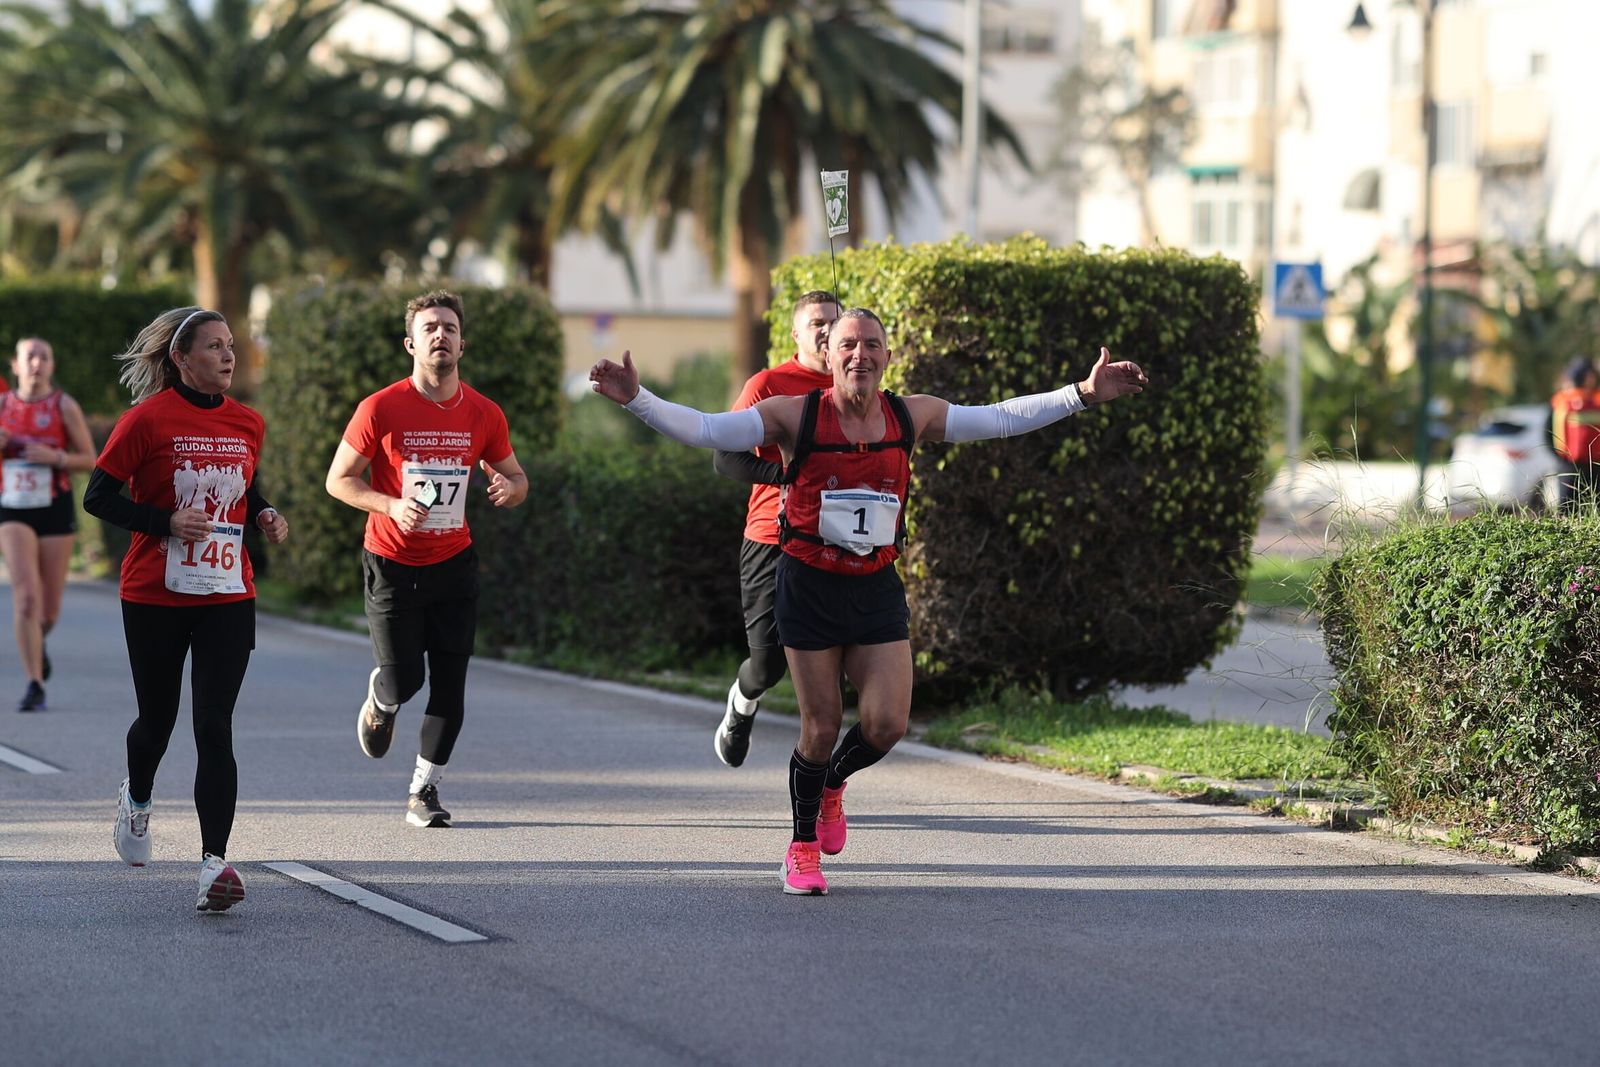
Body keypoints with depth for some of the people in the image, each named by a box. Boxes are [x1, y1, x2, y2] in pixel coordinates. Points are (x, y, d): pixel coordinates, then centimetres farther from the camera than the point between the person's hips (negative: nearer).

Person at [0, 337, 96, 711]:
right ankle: (35, 686, -15)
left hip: (56, 510, 0)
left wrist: (55, 457, -17)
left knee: (49, 609, 7)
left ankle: (38, 642, 45)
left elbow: (89, 459, 0)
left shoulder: (64, 406, -3)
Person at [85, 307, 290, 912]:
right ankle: (137, 799, 47)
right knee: (157, 721, 13)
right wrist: (167, 521, -18)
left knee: (214, 729, -9)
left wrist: (265, 517, 3)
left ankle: (214, 862, -15)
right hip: (155, 599, -2)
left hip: (228, 596, 2)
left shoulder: (248, 424, 6)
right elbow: (98, 496, -6)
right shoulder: (149, 419, -9)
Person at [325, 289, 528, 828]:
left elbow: (516, 477, 11)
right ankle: (379, 702, 35)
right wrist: (392, 505, -22)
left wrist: (509, 487, -15)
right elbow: (339, 479, -5)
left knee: (449, 685, -1)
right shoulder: (380, 409, -11)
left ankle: (424, 792, 12)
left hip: (454, 564, 3)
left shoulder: (484, 414, -2)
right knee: (403, 681, -3)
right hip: (392, 564, -3)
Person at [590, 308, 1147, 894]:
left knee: (886, 724, -7)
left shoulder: (912, 416, -1)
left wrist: (1083, 394, 5)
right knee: (821, 728, -1)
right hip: (809, 585, -3)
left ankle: (833, 784, 28)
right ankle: (803, 848, 22)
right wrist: (636, 399, -28)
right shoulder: (795, 415, -11)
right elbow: (703, 430, -14)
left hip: (876, 586, 3)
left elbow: (1000, 419, 9)